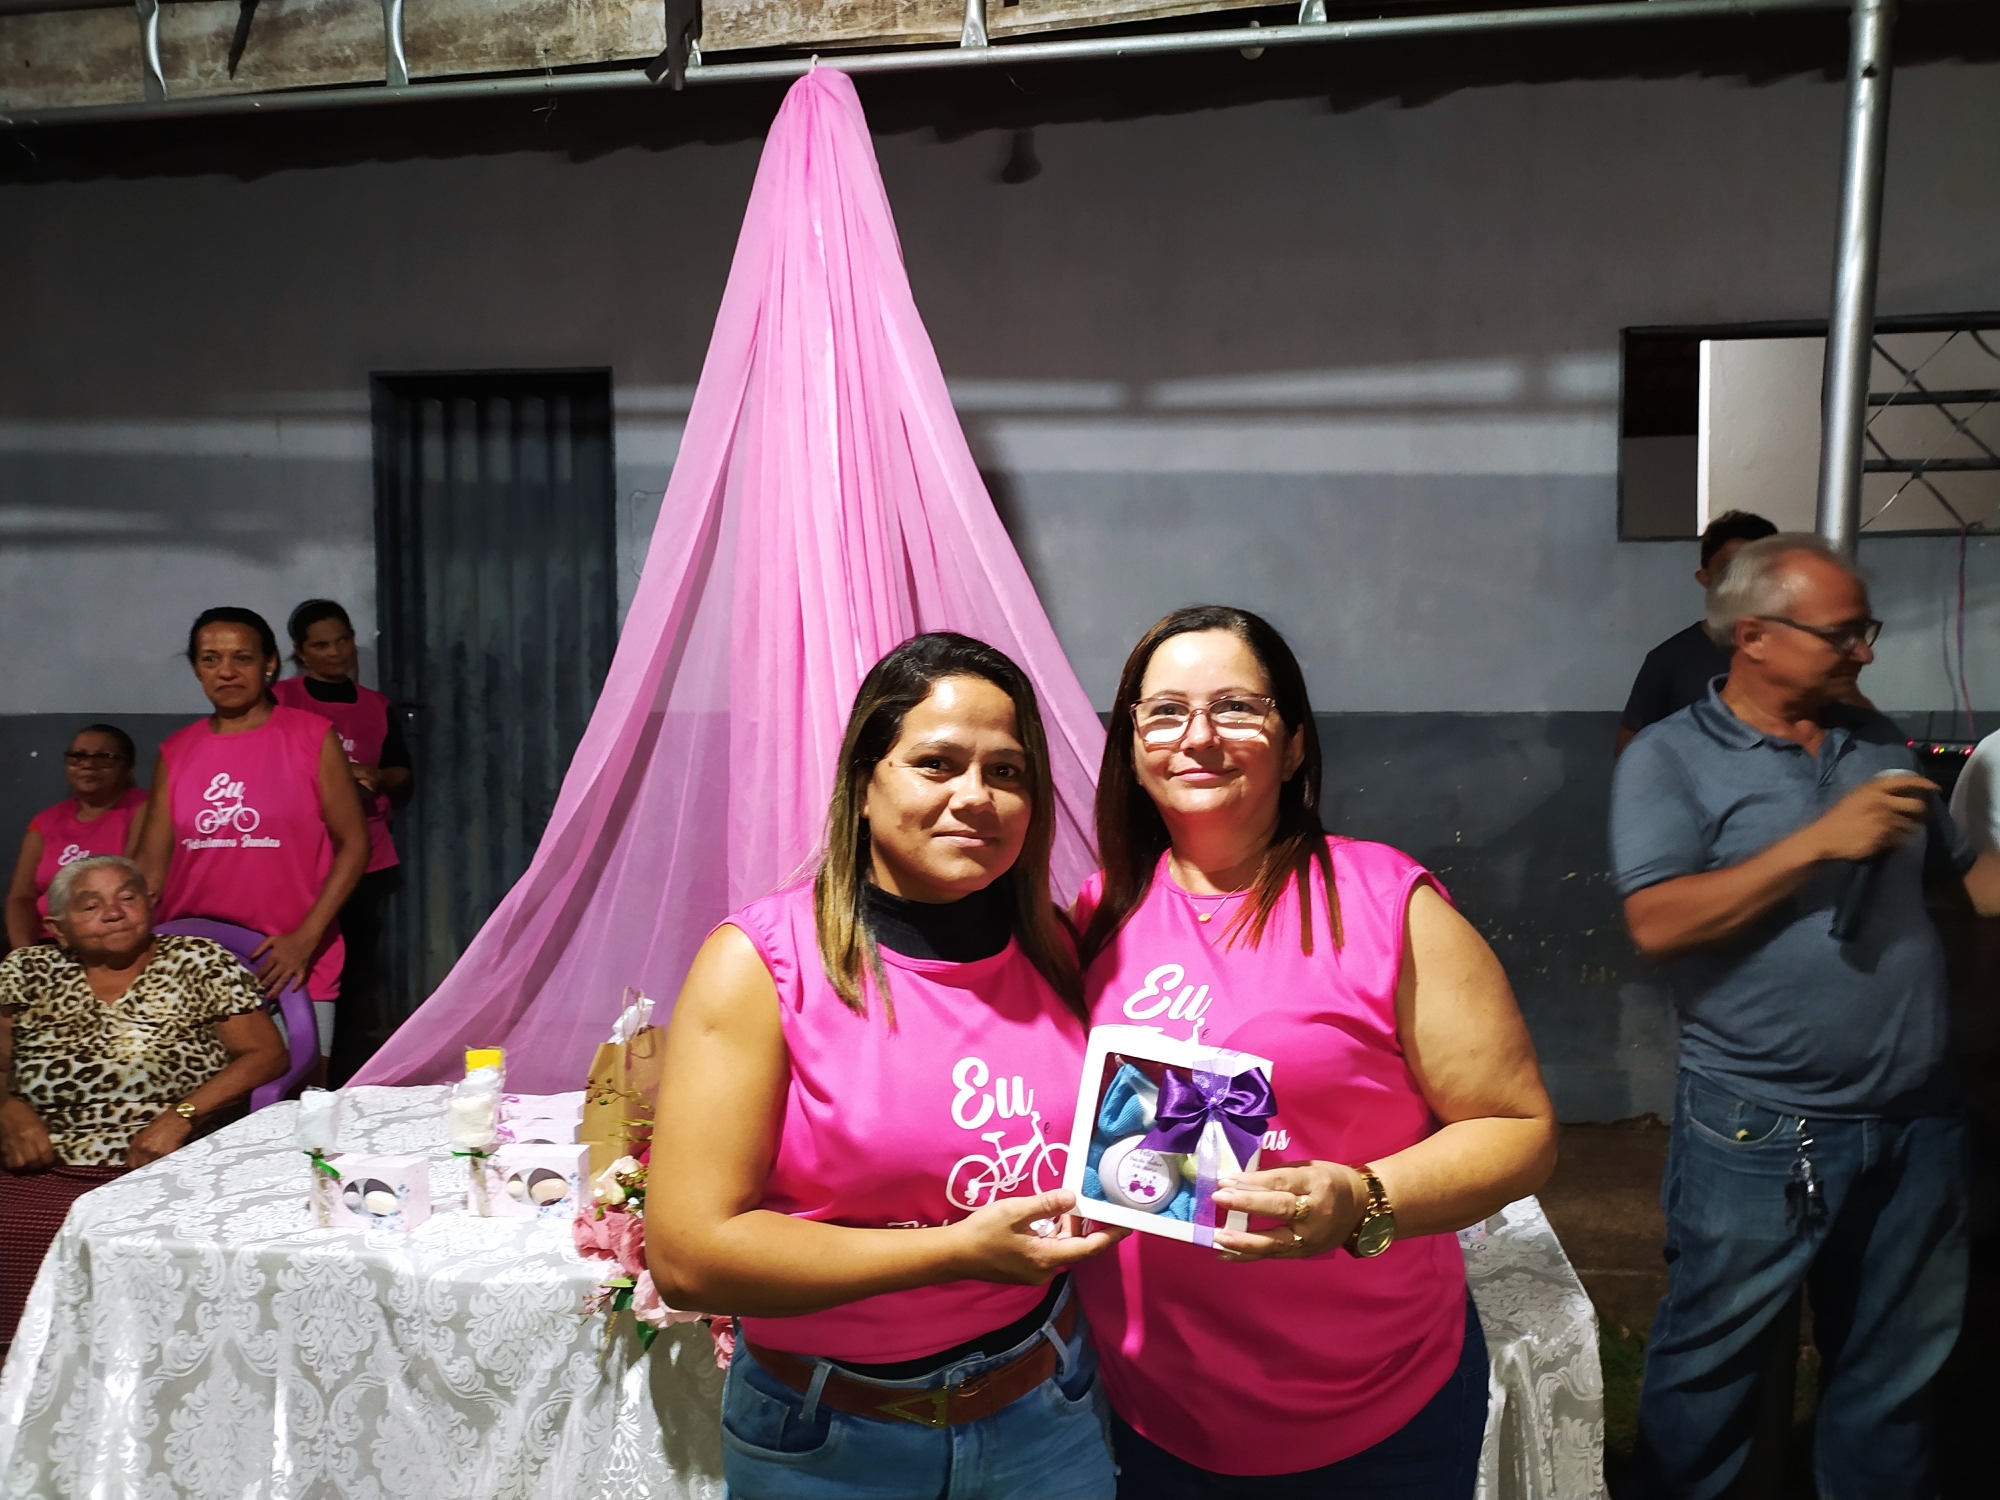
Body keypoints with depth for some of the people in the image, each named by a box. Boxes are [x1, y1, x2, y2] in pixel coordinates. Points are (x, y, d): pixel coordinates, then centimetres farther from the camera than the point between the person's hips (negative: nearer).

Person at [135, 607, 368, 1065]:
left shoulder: (312, 738, 0)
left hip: (292, 965, -3)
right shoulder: (176, 753, 9)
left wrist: (306, 937, -12)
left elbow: (354, 843, -3)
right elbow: (151, 867, 9)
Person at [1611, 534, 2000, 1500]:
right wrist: (1818, 842, -21)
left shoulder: (1878, 743, 10)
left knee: (1894, 1372, 20)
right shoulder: (1671, 759, -9)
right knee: (1711, 1367, 9)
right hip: (1763, 1133, -5)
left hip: (1917, 1121, 6)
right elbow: (1657, 922, -20)